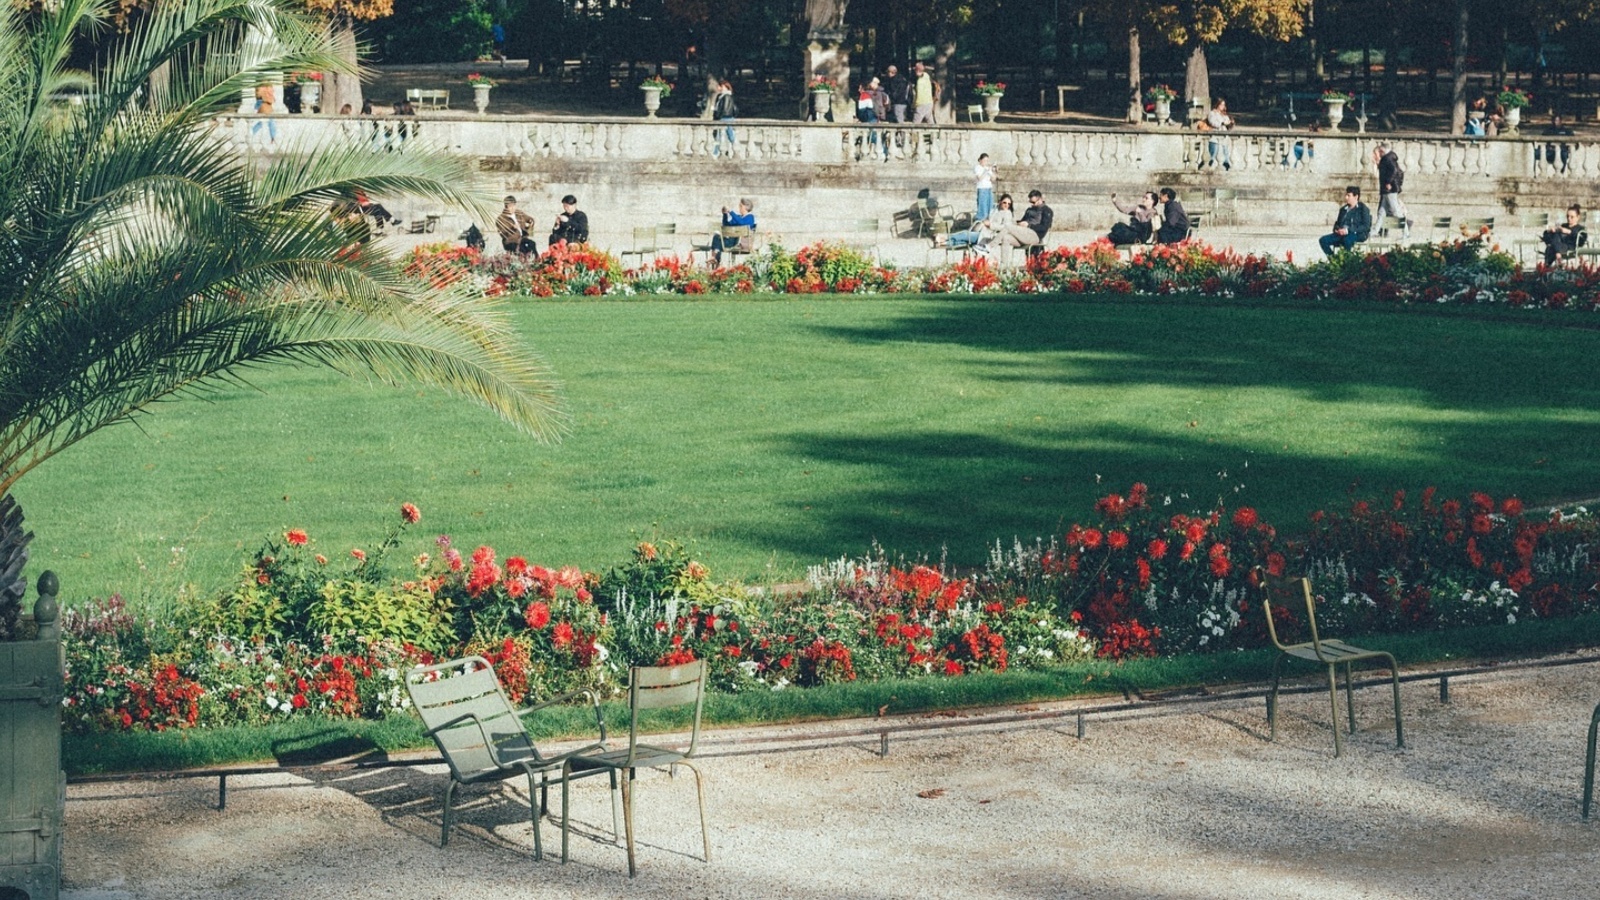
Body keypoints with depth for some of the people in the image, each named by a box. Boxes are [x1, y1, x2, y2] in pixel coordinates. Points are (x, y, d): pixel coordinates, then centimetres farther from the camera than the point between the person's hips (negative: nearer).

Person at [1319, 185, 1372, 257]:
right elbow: (1338, 223, 28)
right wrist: (1336, 229, 0)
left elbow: (1366, 226, -10)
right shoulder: (1343, 209, 21)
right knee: (1323, 240, -15)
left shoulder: (1363, 208, 1)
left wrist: (1348, 230, -19)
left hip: (1358, 234, -7)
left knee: (1347, 239, -42)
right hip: (1342, 233, 7)